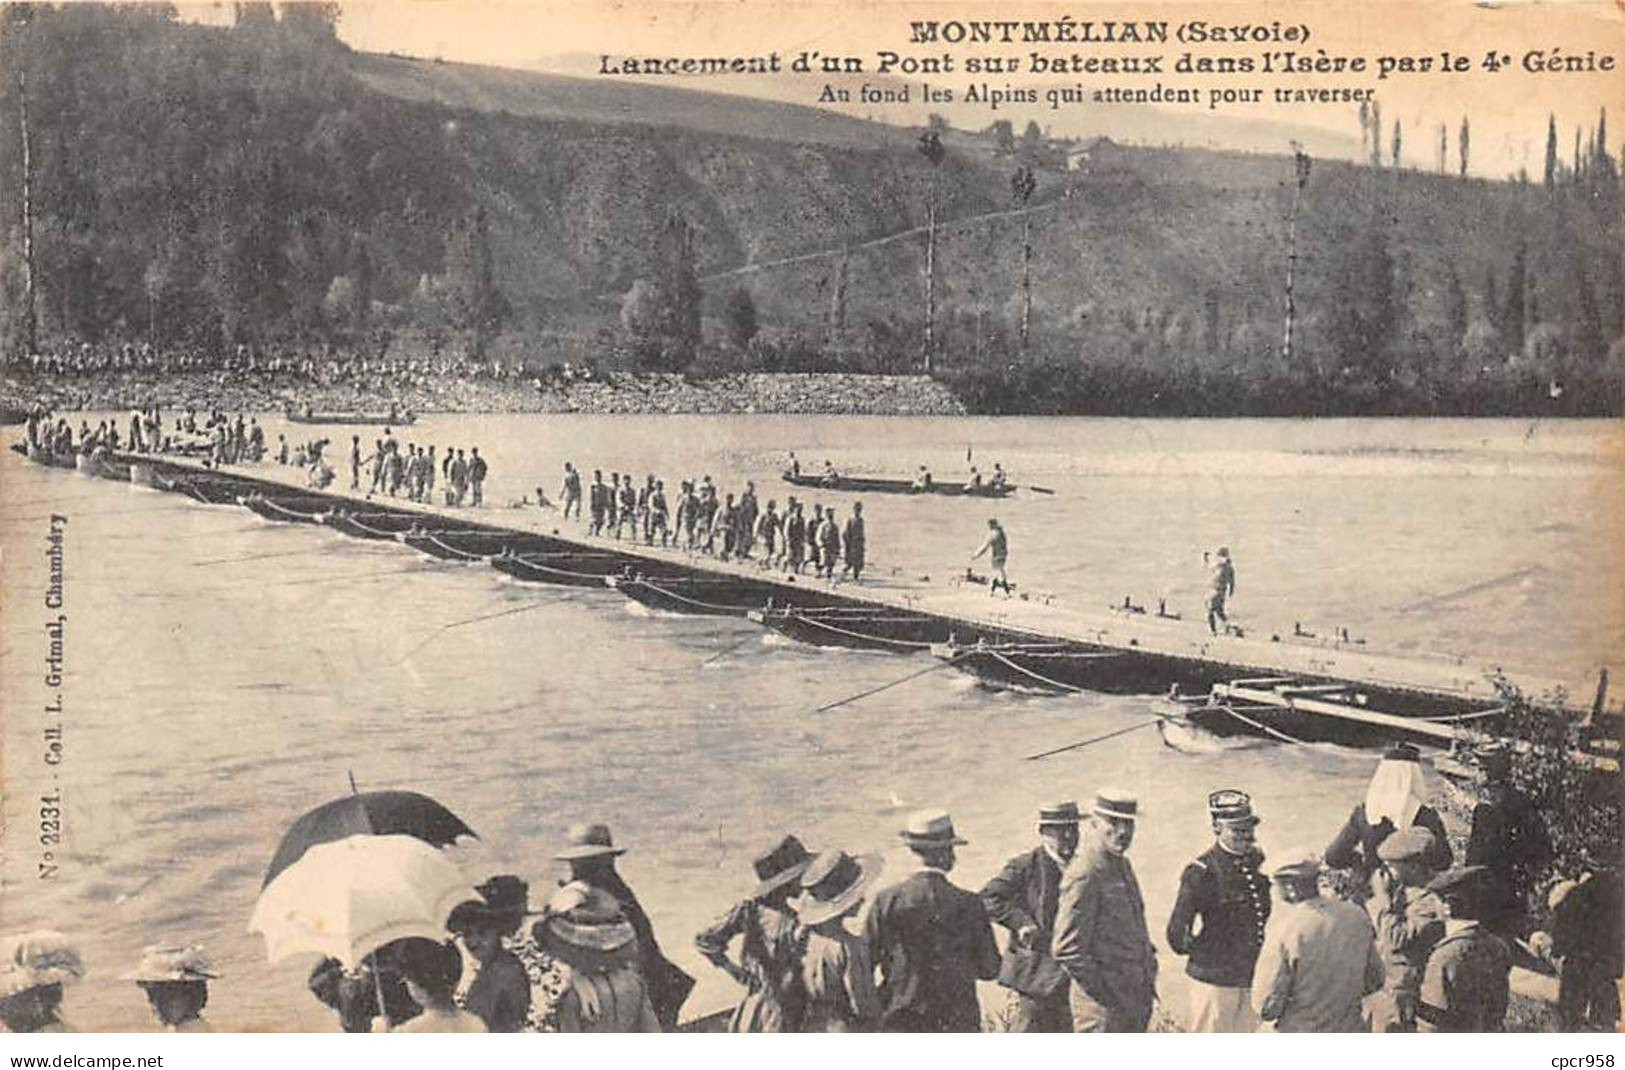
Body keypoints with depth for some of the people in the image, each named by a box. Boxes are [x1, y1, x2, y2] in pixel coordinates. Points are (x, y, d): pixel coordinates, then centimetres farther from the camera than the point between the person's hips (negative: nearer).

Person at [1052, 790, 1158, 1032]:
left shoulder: (1122, 865, 12)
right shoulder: (1084, 874, -17)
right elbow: (1066, 949, -20)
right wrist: (1104, 992, -16)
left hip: (1134, 1000, 9)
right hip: (1102, 1004, -9)